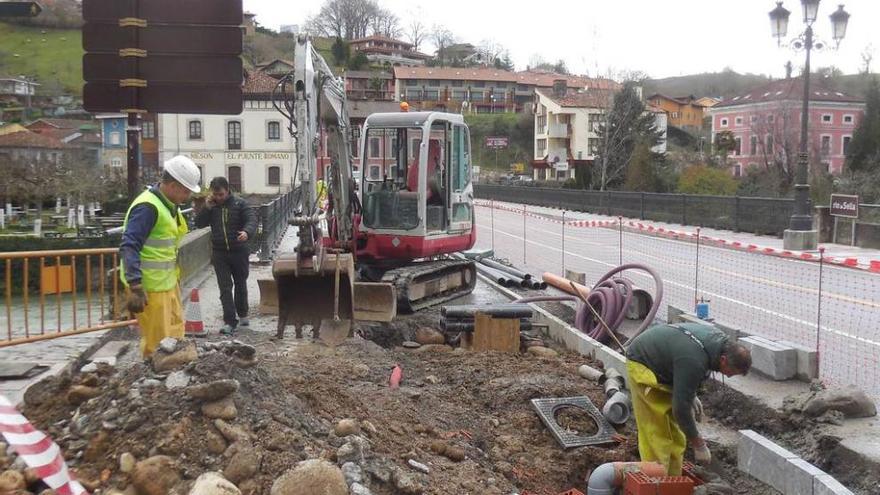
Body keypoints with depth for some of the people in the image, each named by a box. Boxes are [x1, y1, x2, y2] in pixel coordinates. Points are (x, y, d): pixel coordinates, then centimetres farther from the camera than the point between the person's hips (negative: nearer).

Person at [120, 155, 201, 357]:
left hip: (167, 282, 10)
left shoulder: (169, 205, 12)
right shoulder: (147, 207, -20)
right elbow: (129, 248, -26)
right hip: (150, 287, -10)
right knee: (157, 341, -4)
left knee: (175, 333, 19)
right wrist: (135, 288, -31)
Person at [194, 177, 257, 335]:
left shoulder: (239, 204, -5)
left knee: (240, 284, 15)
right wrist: (206, 208, -12)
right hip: (219, 253, 1)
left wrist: (247, 232, -37)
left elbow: (252, 219, -16)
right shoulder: (210, 206, 5)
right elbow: (199, 224, 2)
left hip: (239, 251, -1)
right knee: (225, 288, -3)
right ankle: (230, 322, -4)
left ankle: (242, 315, 34)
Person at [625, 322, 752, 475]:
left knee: (675, 433, 9)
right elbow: (681, 407, -29)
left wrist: (691, 395, 7)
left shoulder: (719, 339, -9)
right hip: (642, 365, -9)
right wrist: (699, 445, -19)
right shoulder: (694, 362, -36)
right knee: (657, 433, -11)